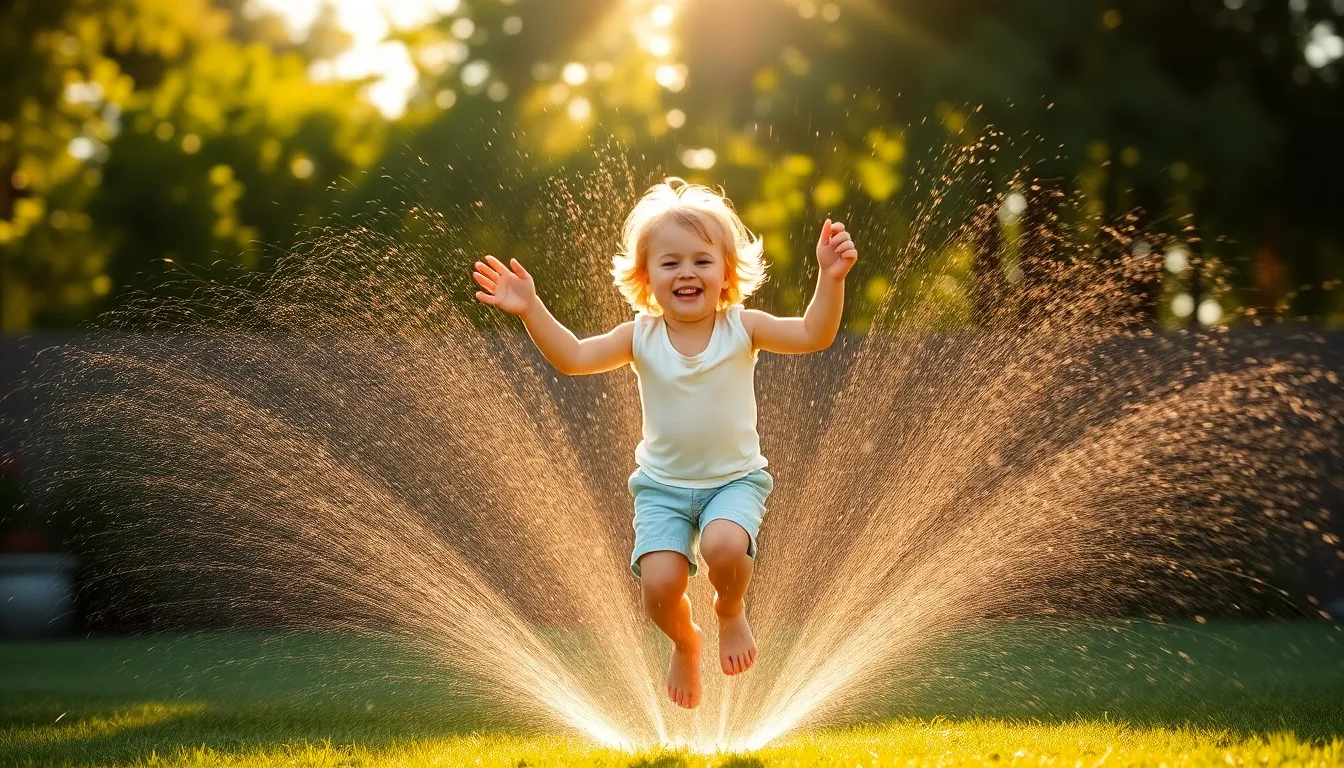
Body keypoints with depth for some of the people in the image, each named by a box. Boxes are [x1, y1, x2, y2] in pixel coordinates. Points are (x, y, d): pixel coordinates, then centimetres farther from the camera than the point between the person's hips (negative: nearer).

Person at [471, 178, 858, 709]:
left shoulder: (742, 328, -9)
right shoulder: (642, 336, -6)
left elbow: (813, 336, -19)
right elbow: (573, 358, -11)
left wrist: (830, 280, -34)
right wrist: (531, 310, -24)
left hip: (735, 479, -2)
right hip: (663, 485, 2)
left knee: (725, 547, -32)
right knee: (659, 585, -16)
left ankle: (730, 611, 6)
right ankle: (684, 643, 23)